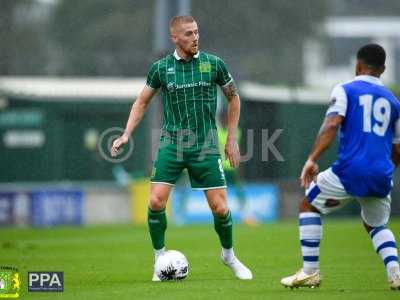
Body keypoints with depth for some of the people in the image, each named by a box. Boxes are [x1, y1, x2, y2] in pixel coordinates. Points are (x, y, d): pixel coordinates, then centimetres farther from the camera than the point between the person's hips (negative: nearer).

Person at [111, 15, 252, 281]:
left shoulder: (213, 64, -1)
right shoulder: (161, 68, 0)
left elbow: (233, 97, 12)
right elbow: (142, 102, 13)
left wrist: (231, 139, 10)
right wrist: (126, 135, 2)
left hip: (206, 147, 0)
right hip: (172, 145, 0)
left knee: (220, 208, -3)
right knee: (156, 202, -14)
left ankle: (229, 255, 23)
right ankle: (160, 259, 5)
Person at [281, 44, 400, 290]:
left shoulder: (345, 90, 5)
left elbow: (332, 124, -13)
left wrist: (312, 159, -16)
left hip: (350, 171, -4)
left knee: (309, 205, 19)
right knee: (376, 225, 28)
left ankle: (310, 272, 11)